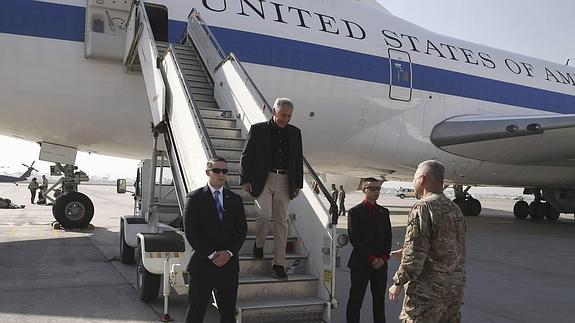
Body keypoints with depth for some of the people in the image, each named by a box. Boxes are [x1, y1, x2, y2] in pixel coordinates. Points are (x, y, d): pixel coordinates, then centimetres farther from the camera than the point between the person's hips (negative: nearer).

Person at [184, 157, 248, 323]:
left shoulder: (235, 199, 9)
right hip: (202, 264, -3)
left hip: (229, 263, 3)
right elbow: (190, 231, -8)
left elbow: (242, 230, 6)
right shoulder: (194, 198, -1)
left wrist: (229, 252, -10)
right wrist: (211, 254, -14)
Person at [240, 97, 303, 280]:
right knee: (264, 214, -18)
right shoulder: (258, 130, 1)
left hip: (284, 181, 3)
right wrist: (245, 180, -5)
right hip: (262, 180, -3)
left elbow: (298, 160, 15)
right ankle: (259, 243, 14)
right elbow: (246, 156, 2)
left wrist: (298, 185, 11)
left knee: (281, 222, 4)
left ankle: (279, 264, 12)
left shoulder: (295, 133, 11)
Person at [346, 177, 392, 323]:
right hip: (361, 263, -4)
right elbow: (354, 239, -9)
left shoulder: (384, 212, 11)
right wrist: (371, 258, -11)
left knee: (380, 300, 9)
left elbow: (388, 237, 11)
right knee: (356, 300, 2)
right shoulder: (355, 212, -4)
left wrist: (383, 258, -3)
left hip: (381, 263, 4)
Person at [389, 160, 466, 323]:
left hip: (428, 290, -8)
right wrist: (405, 253, 23)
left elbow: (416, 253, -21)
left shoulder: (423, 207, -15)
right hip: (456, 287, 8)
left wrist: (398, 283, -10)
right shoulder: (455, 209, 11)